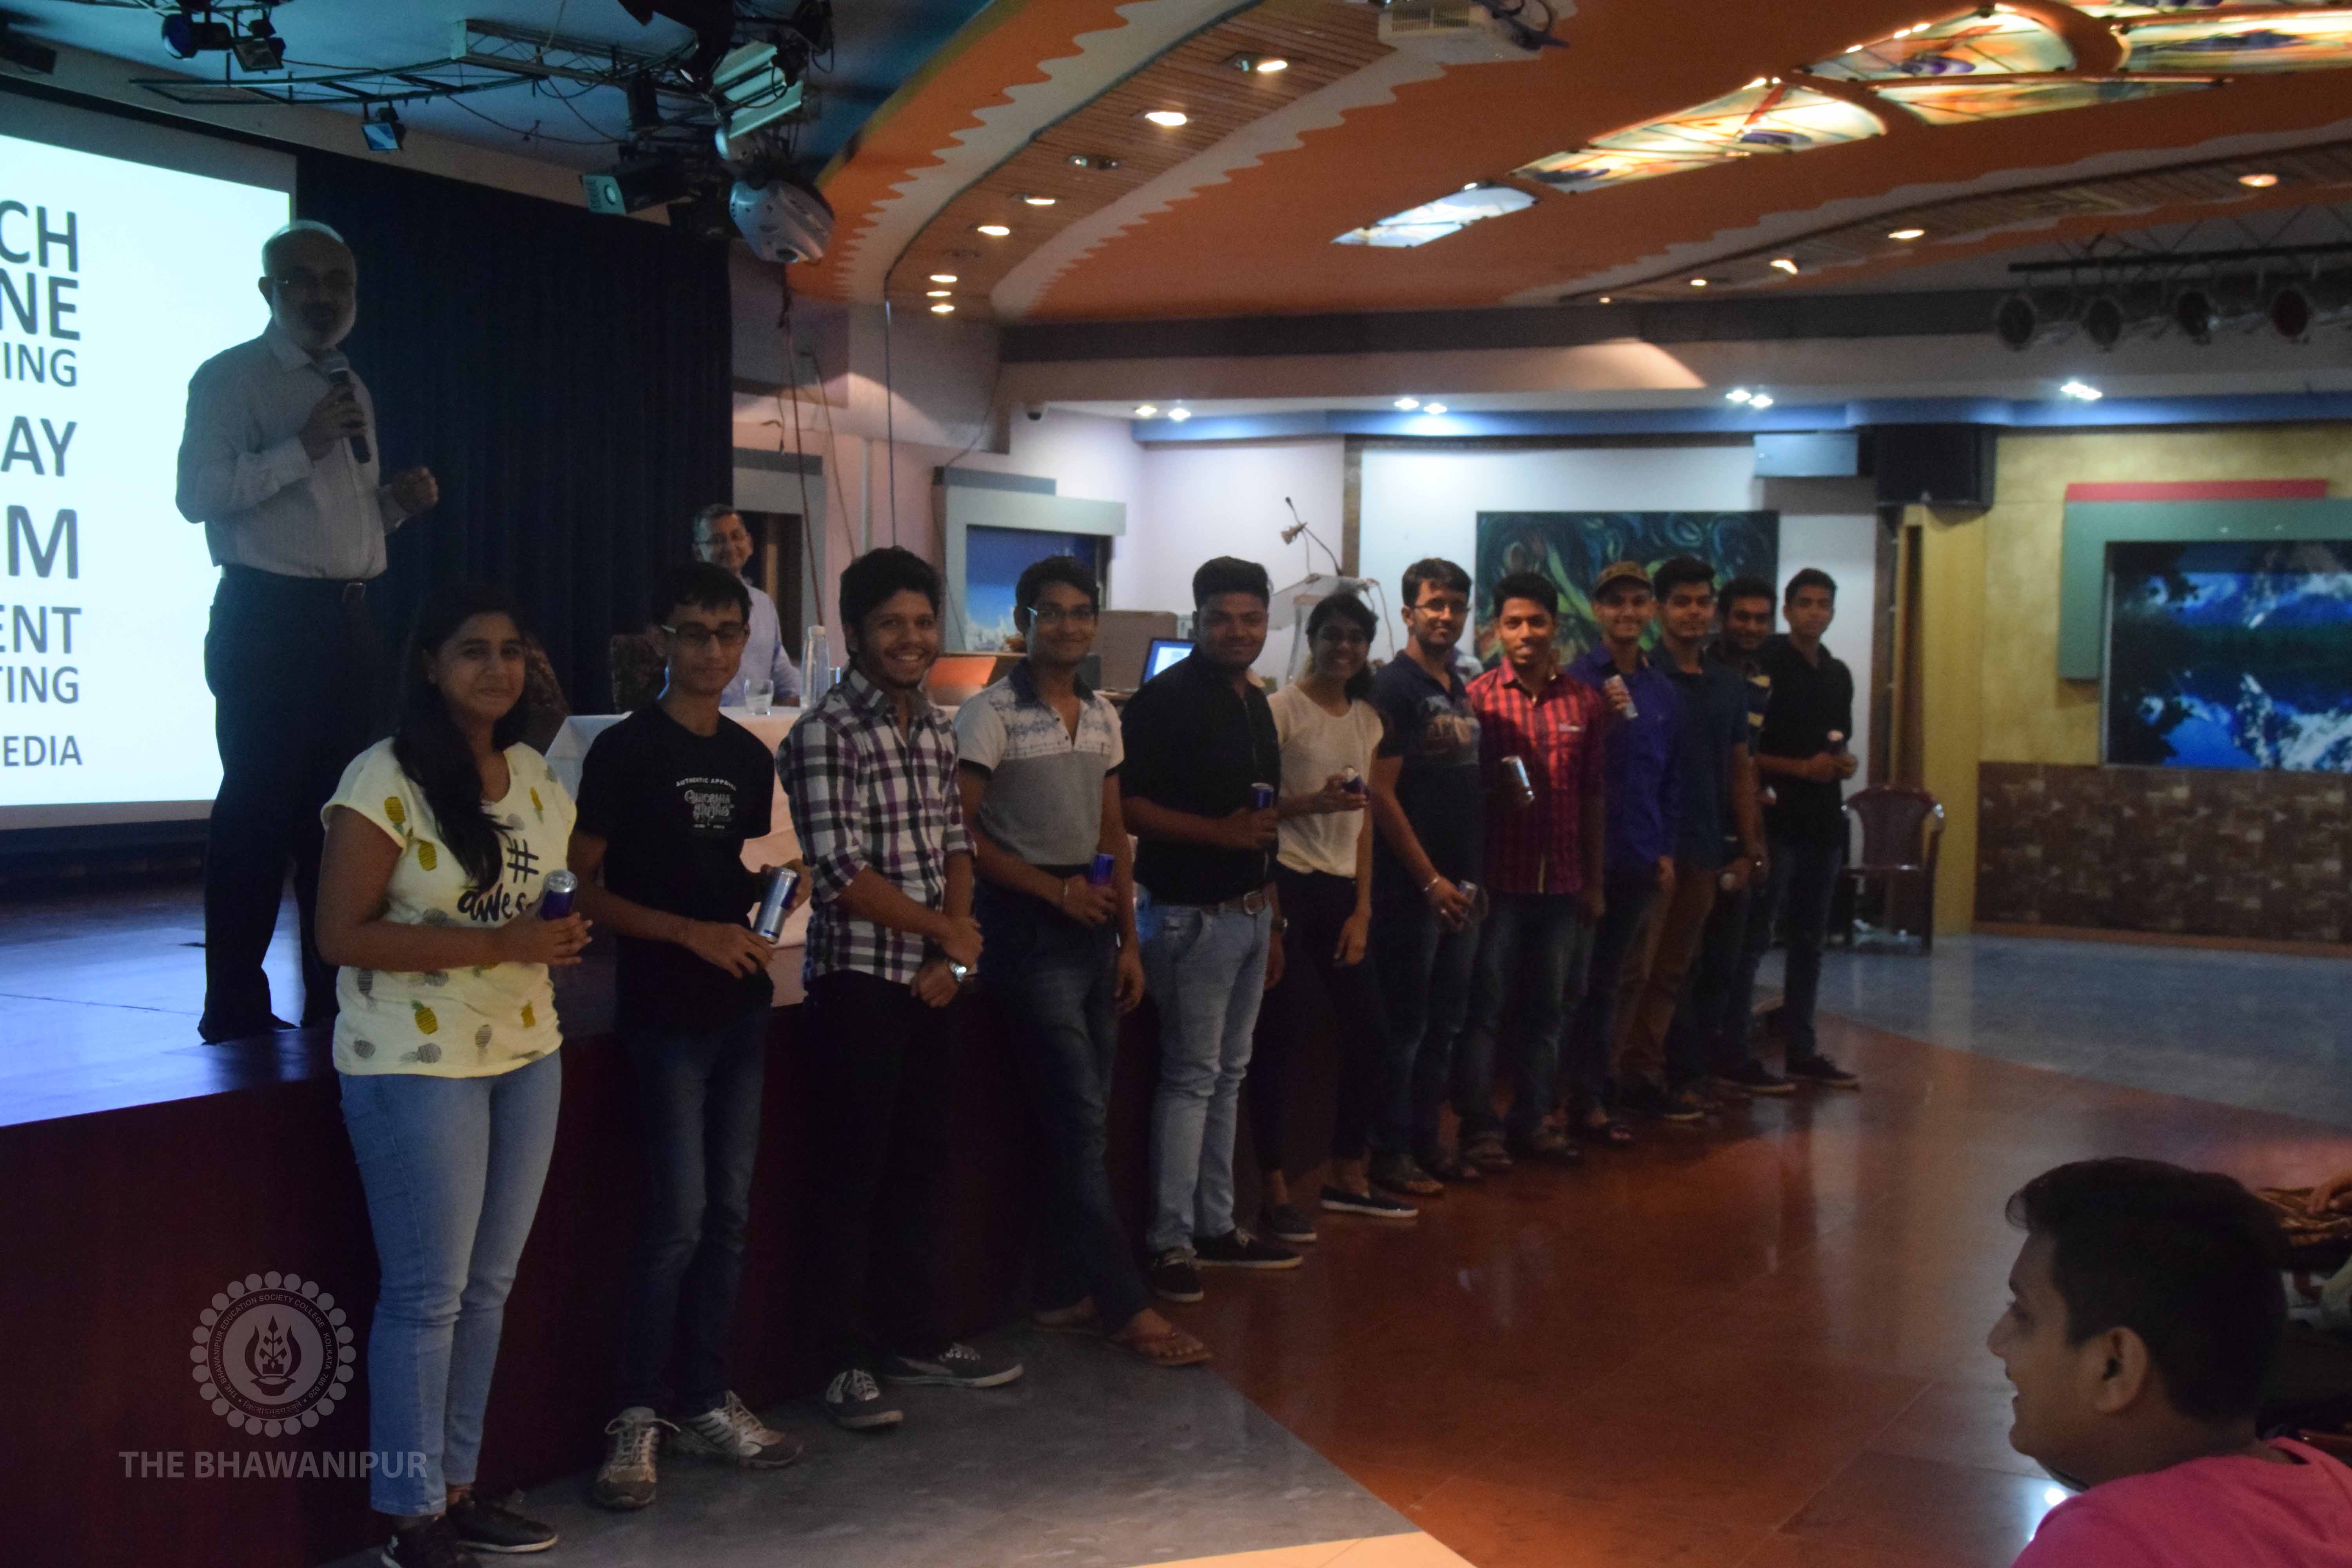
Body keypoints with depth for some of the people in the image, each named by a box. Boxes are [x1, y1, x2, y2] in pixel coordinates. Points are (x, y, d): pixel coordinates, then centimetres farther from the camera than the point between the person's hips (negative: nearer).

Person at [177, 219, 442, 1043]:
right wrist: (302, 447, -20)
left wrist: (397, 499, 5)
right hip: (267, 617, -7)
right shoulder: (230, 379, -5)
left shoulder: (353, 390, 18)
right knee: (258, 810, -5)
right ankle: (236, 1007, 3)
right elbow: (198, 494, -15)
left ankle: (334, 996, 19)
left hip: (347, 618, 7)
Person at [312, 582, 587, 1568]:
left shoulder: (536, 777, 9)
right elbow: (341, 935, -17)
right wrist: (496, 944, -23)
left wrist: (564, 934, 0)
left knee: (488, 1285, 13)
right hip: (417, 1069, -7)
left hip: (527, 1054, 7)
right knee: (428, 1293, 0)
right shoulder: (383, 781, -13)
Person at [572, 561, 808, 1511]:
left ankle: (704, 1403, 19)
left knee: (729, 1213, 9)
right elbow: (584, 888, -10)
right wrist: (691, 932, -18)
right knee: (678, 1218, -7)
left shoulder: (750, 757, 11)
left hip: (740, 1005, 6)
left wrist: (776, 890, 1)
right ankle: (637, 1416, 5)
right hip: (663, 1008, -6)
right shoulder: (625, 751, -8)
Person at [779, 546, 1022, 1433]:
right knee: (855, 1176, 0)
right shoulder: (828, 732, -13)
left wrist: (954, 952, -2)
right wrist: (945, 930, -9)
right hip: (858, 982, -7)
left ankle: (913, 1337, 28)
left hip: (931, 983, 7)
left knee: (921, 1164, 15)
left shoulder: (936, 728, 11)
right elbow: (841, 873, -18)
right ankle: (847, 1361, 11)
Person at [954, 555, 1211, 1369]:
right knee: (1081, 1118, -7)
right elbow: (963, 833, -13)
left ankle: (1065, 1292, 18)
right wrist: (1056, 890, -13)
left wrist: (1129, 939, 11)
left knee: (1083, 1116, 9)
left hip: (1091, 922, 7)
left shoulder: (1103, 714, 12)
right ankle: (1128, 1307, -3)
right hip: (1027, 927, -7)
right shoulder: (991, 714, -9)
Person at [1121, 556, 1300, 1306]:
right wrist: (1220, 832, -24)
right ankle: (1169, 1242, 2)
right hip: (1194, 914, -8)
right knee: (1192, 1075, -5)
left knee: (1228, 1073, 13)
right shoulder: (1164, 700, -12)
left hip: (1249, 912, 8)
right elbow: (1127, 806, -18)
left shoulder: (1255, 704, 14)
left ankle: (1215, 1226, 22)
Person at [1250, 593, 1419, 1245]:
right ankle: (1275, 1190, 3)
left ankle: (1348, 1177, 23)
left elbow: (1364, 823, 13)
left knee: (1369, 1031, 8)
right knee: (1283, 1033, -5)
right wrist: (1316, 801, -24)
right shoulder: (1283, 708, -4)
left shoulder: (1367, 719, 14)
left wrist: (1362, 910, 8)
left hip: (1340, 890, 6)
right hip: (1287, 881, -6)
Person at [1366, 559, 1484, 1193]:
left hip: (1458, 886, 8)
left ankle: (1426, 1139, 23)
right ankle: (1390, 1152, 8)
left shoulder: (1462, 690, 15)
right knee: (1404, 1025, -1)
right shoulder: (1393, 687, -10)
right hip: (1411, 888, -8)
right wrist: (1430, 880, -16)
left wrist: (1472, 875, 14)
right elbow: (1382, 794, -16)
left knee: (1444, 1024, 13)